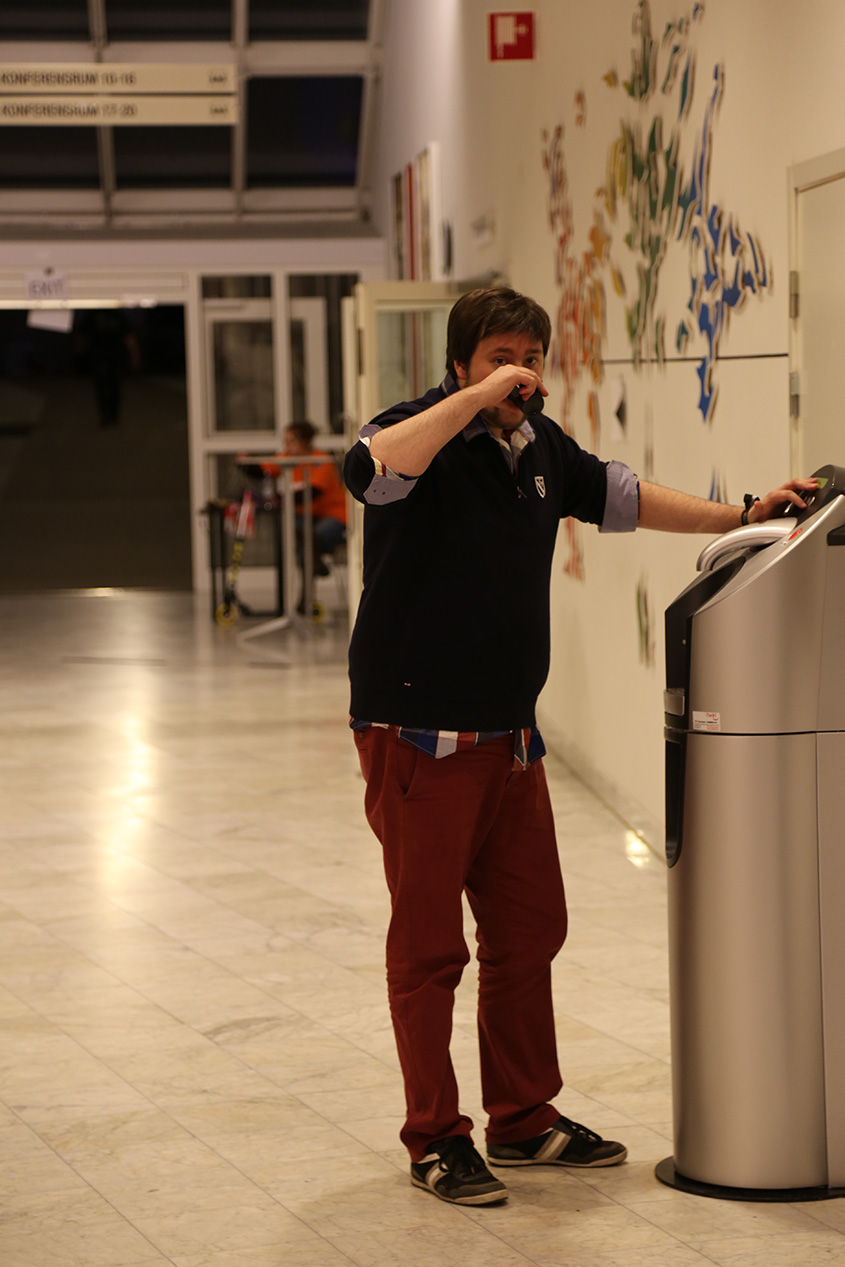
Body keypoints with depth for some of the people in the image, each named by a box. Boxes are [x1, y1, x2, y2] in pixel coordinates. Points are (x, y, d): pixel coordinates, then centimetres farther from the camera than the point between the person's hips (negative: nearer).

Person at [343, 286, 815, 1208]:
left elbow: (618, 496, 26)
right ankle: (435, 1139, 10)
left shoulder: (540, 446, 10)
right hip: (419, 738, -8)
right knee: (428, 945, 0)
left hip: (510, 739, 8)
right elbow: (371, 470, -36)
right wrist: (477, 398, -31)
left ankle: (524, 1120, 27)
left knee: (529, 932, 14)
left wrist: (739, 516, 23)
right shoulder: (427, 432, -12)